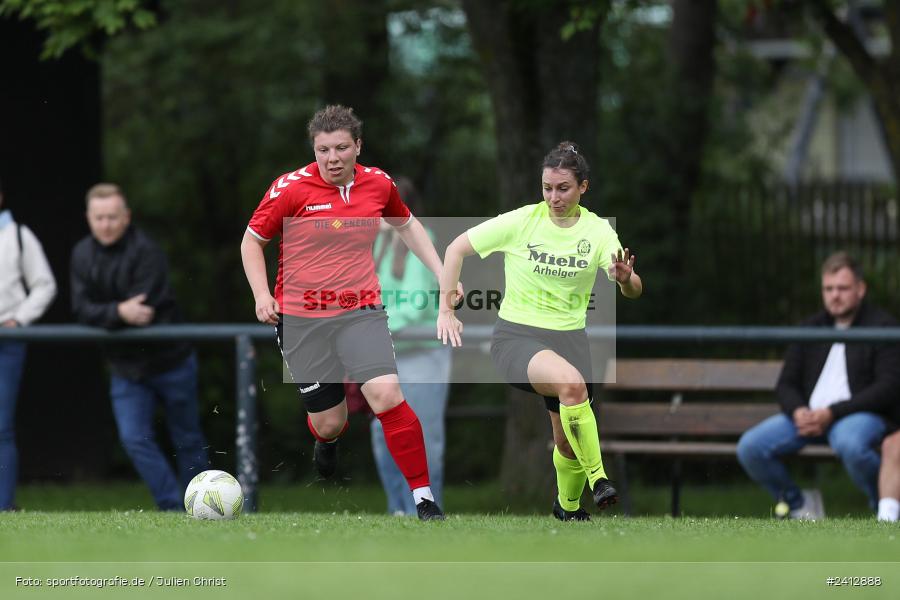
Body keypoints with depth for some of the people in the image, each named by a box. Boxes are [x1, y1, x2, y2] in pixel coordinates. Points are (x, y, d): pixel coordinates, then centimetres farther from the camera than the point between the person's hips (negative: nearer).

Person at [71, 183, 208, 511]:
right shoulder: (82, 254, -1)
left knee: (187, 440, 9)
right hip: (126, 368, 5)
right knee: (135, 440, -8)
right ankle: (173, 508, -3)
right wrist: (119, 312, -28)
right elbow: (82, 309, -11)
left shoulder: (146, 252, -20)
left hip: (169, 360, -5)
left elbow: (143, 312, -26)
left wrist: (102, 318, -17)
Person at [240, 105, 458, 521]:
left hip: (361, 311, 1)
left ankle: (423, 496, -12)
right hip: (301, 319, -1)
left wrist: (441, 273, 16)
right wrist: (262, 294, -10)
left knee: (387, 395, -21)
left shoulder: (378, 184, 1)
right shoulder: (291, 188, -9)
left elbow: (406, 225, 22)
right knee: (328, 421, 4)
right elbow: (253, 240, 3)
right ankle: (327, 440, 45)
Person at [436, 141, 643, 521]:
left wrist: (624, 278, -35)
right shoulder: (521, 222, -8)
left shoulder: (598, 231, -3)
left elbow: (634, 291, -11)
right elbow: (456, 248, 0)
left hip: (569, 337, 3)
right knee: (571, 380, -34)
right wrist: (445, 311, -4)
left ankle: (568, 504, 38)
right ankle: (598, 478, -28)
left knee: (568, 441, 6)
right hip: (516, 336, -3)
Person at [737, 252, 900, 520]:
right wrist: (798, 412, -7)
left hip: (860, 414, -6)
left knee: (850, 444, -42)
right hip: (808, 414, 6)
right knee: (749, 447, -16)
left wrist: (831, 413, -16)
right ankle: (799, 505, 7)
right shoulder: (810, 329, 19)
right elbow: (786, 384, 19)